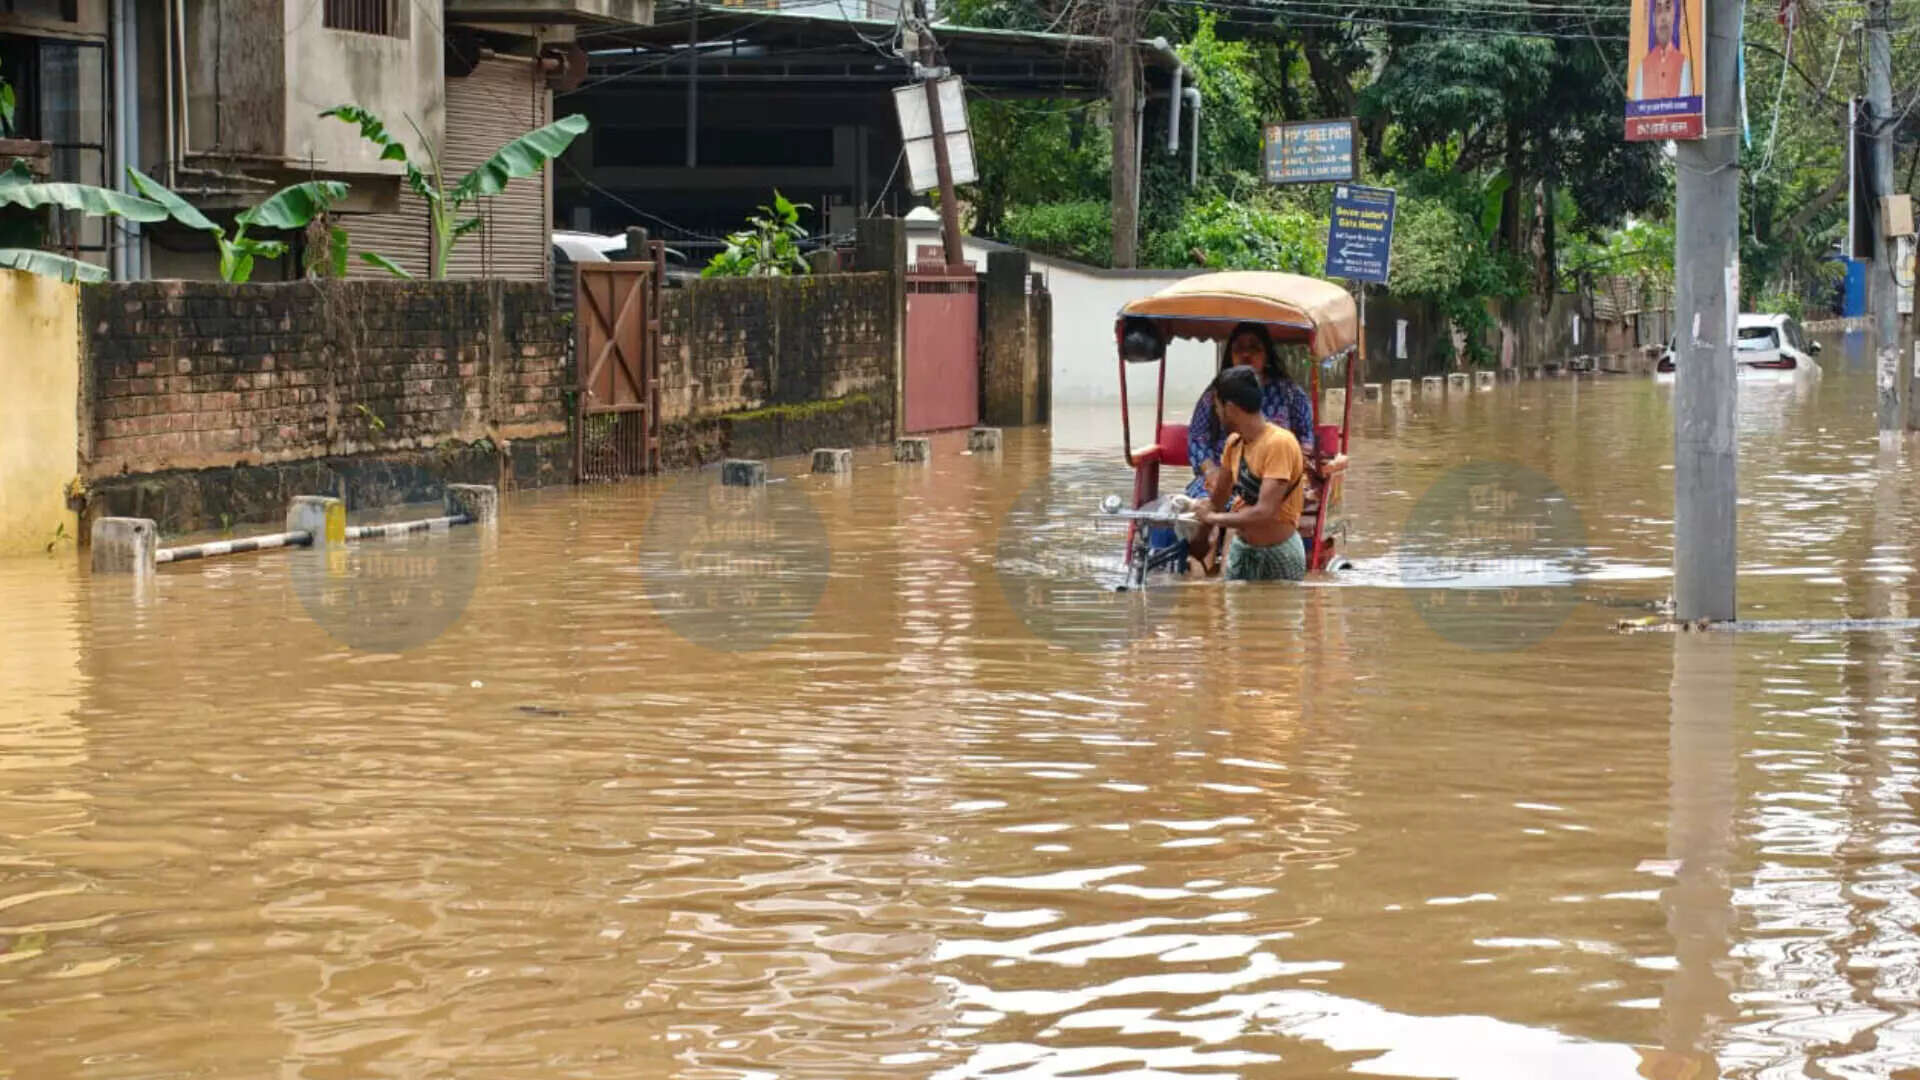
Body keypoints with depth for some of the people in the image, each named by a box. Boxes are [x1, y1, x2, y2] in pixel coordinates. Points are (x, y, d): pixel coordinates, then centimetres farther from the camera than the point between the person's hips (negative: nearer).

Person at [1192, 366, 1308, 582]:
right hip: (1241, 548, 6)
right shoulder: (1234, 442, 2)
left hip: (1278, 554, -6)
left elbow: (1263, 513, -26)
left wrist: (1213, 517, -14)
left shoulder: (1279, 443, -21)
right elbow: (1217, 499, 14)